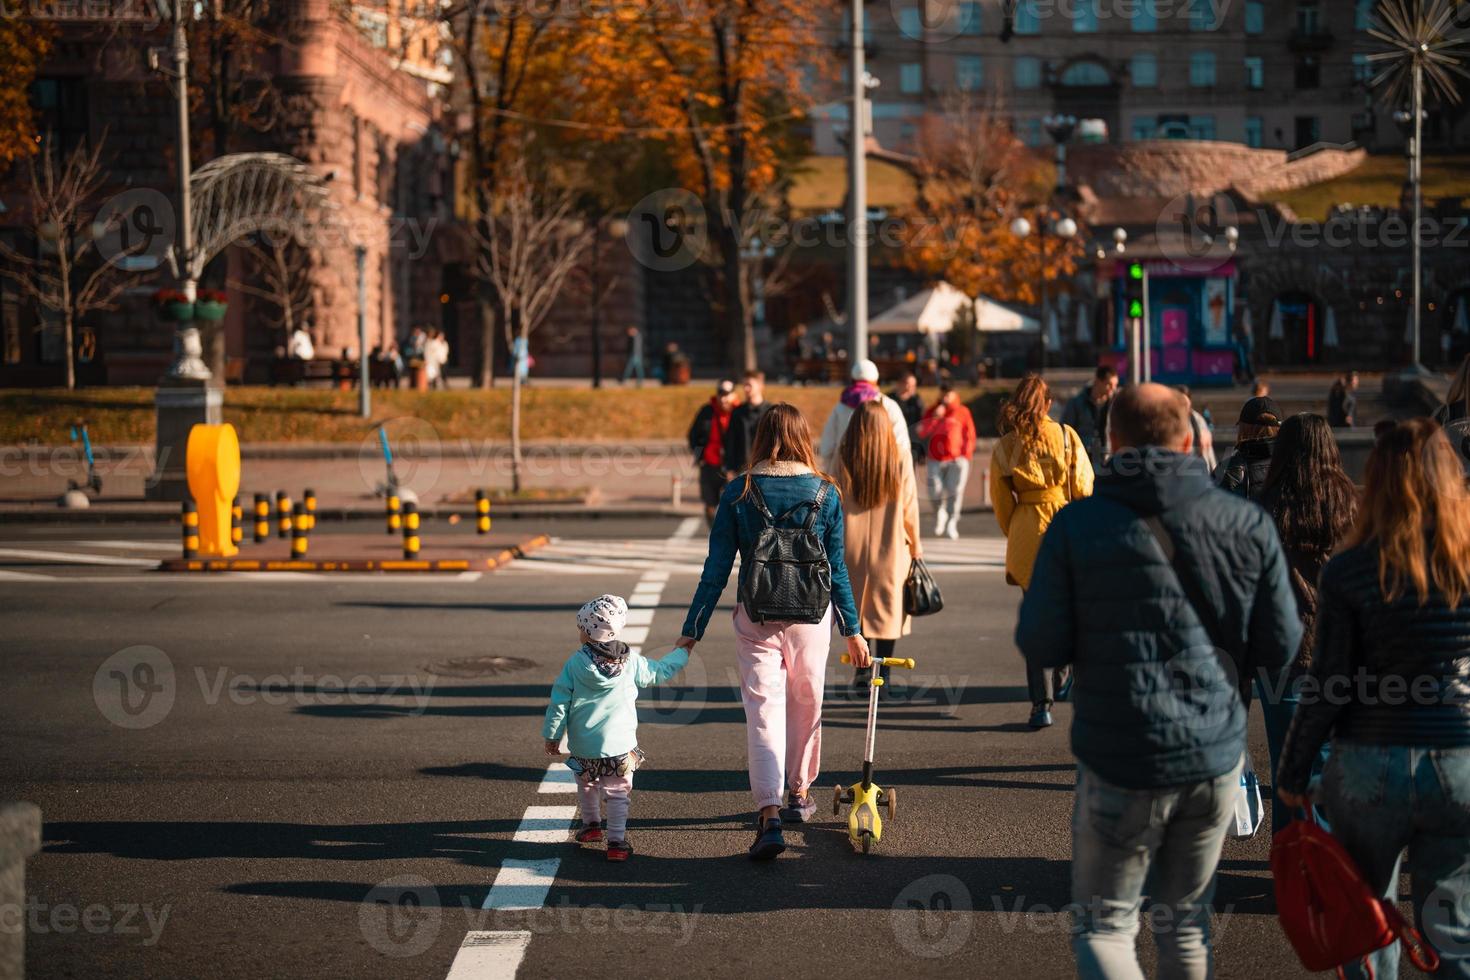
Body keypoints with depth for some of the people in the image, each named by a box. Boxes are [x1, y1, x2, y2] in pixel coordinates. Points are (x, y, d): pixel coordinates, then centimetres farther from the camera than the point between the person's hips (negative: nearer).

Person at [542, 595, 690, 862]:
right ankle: (617, 842, 5)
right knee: (618, 794, 9)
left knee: (587, 786, 25)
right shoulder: (631, 662, -5)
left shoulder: (575, 663, -9)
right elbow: (659, 672, 12)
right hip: (620, 744, 0)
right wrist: (681, 654, 30)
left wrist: (552, 735, 6)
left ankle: (591, 824, 39)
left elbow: (559, 704, -6)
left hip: (583, 747, 0)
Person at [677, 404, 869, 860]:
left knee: (763, 712, -1)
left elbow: (716, 568, -4)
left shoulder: (737, 493, -4)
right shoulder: (825, 493, -2)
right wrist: (852, 630, 10)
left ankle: (769, 815, -15)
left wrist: (692, 630, 2)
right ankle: (799, 794, 37)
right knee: (806, 706, 20)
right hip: (812, 617, 1)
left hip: (755, 619, -1)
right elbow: (837, 568, 1)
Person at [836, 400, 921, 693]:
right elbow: (909, 508, -2)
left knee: (856, 606, 14)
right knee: (887, 607, 8)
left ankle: (860, 670, 15)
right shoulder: (899, 462, -7)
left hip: (852, 547, 0)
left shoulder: (844, 461, -8)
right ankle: (882, 675, 8)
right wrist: (915, 545, 11)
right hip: (890, 548, 0)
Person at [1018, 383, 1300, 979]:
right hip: (1217, 755, 3)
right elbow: (1279, 648, -1)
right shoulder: (1248, 524, -2)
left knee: (1102, 927, 9)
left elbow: (1040, 648, -10)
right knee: (1186, 924, 20)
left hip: (1122, 765, -3)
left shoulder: (1076, 526, -9)